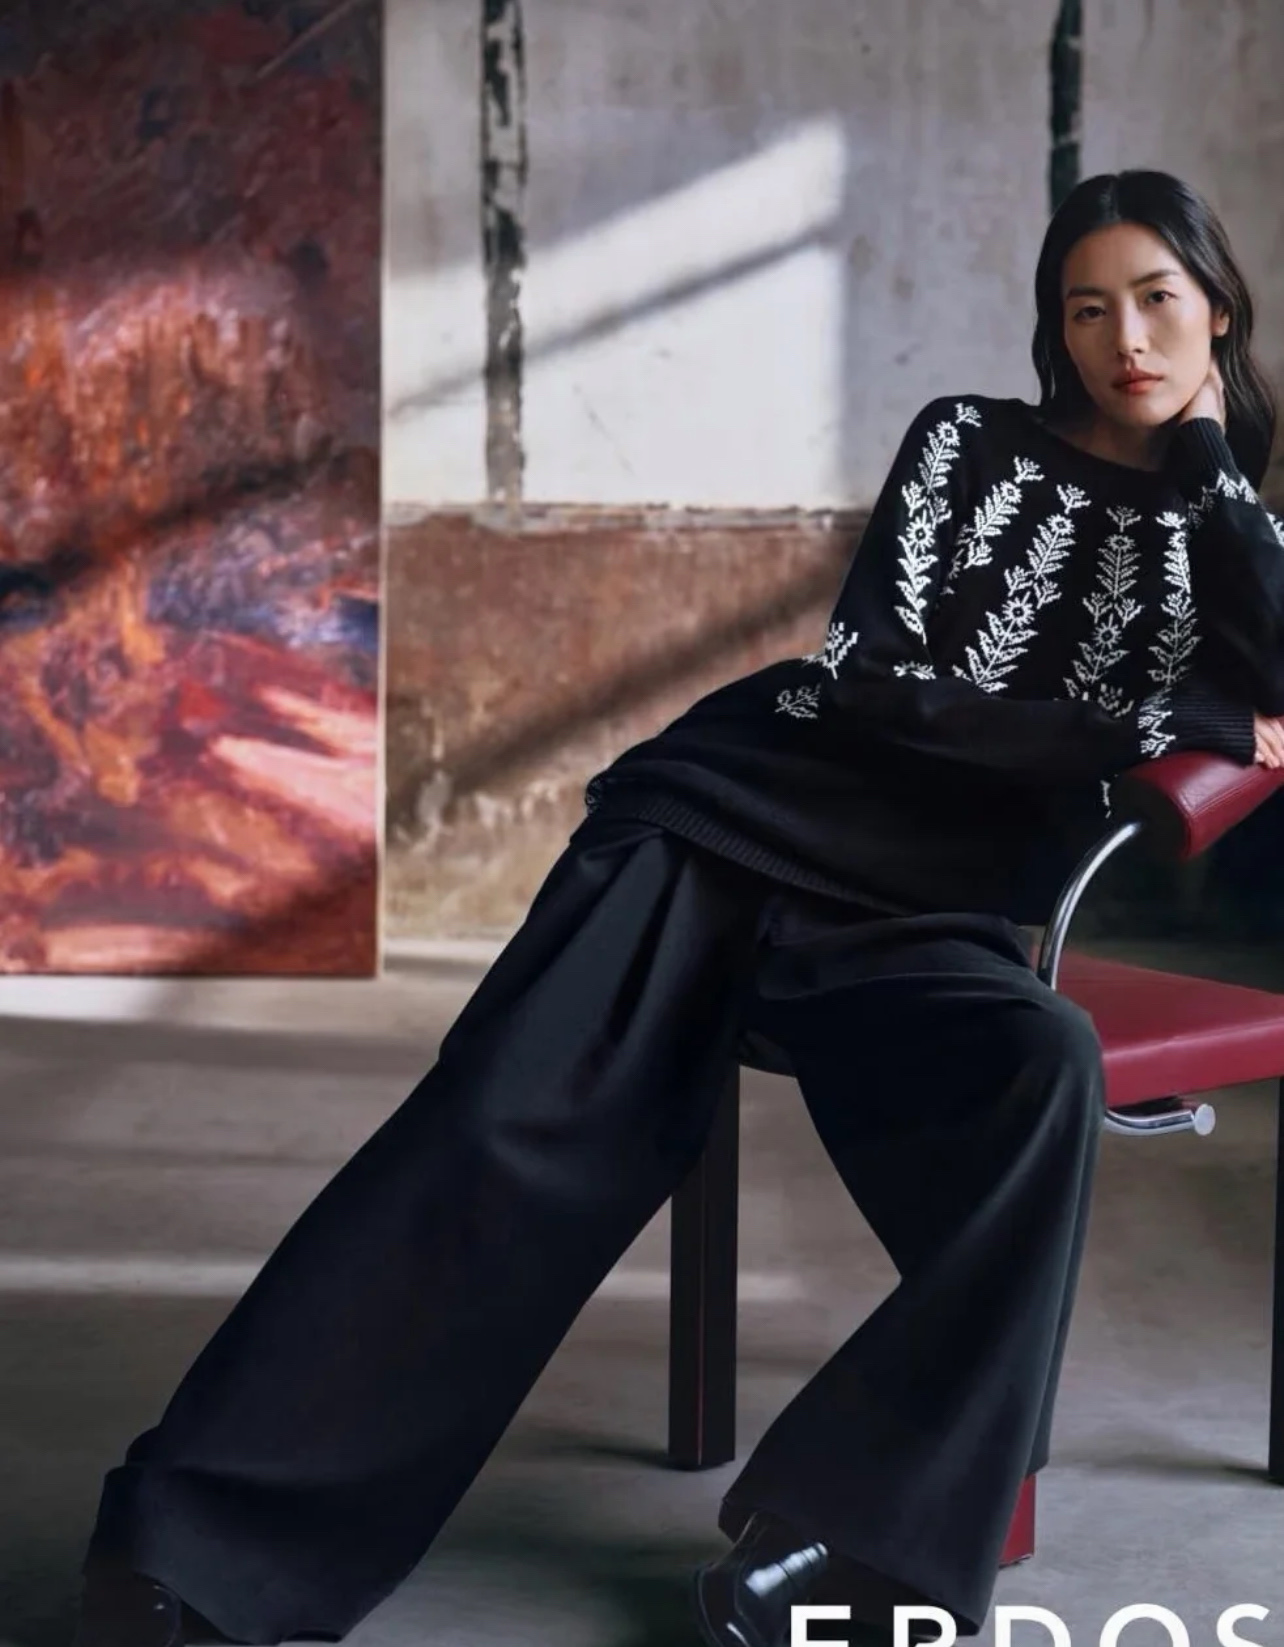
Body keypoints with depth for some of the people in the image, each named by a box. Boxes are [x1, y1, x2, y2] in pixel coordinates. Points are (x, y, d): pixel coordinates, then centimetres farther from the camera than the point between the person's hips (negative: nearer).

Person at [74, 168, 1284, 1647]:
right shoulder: (968, 443, 13)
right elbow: (876, 684, -1)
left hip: (912, 919, 1)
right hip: (739, 819, -1)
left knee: (1043, 1070, -35)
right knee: (516, 1124, -23)